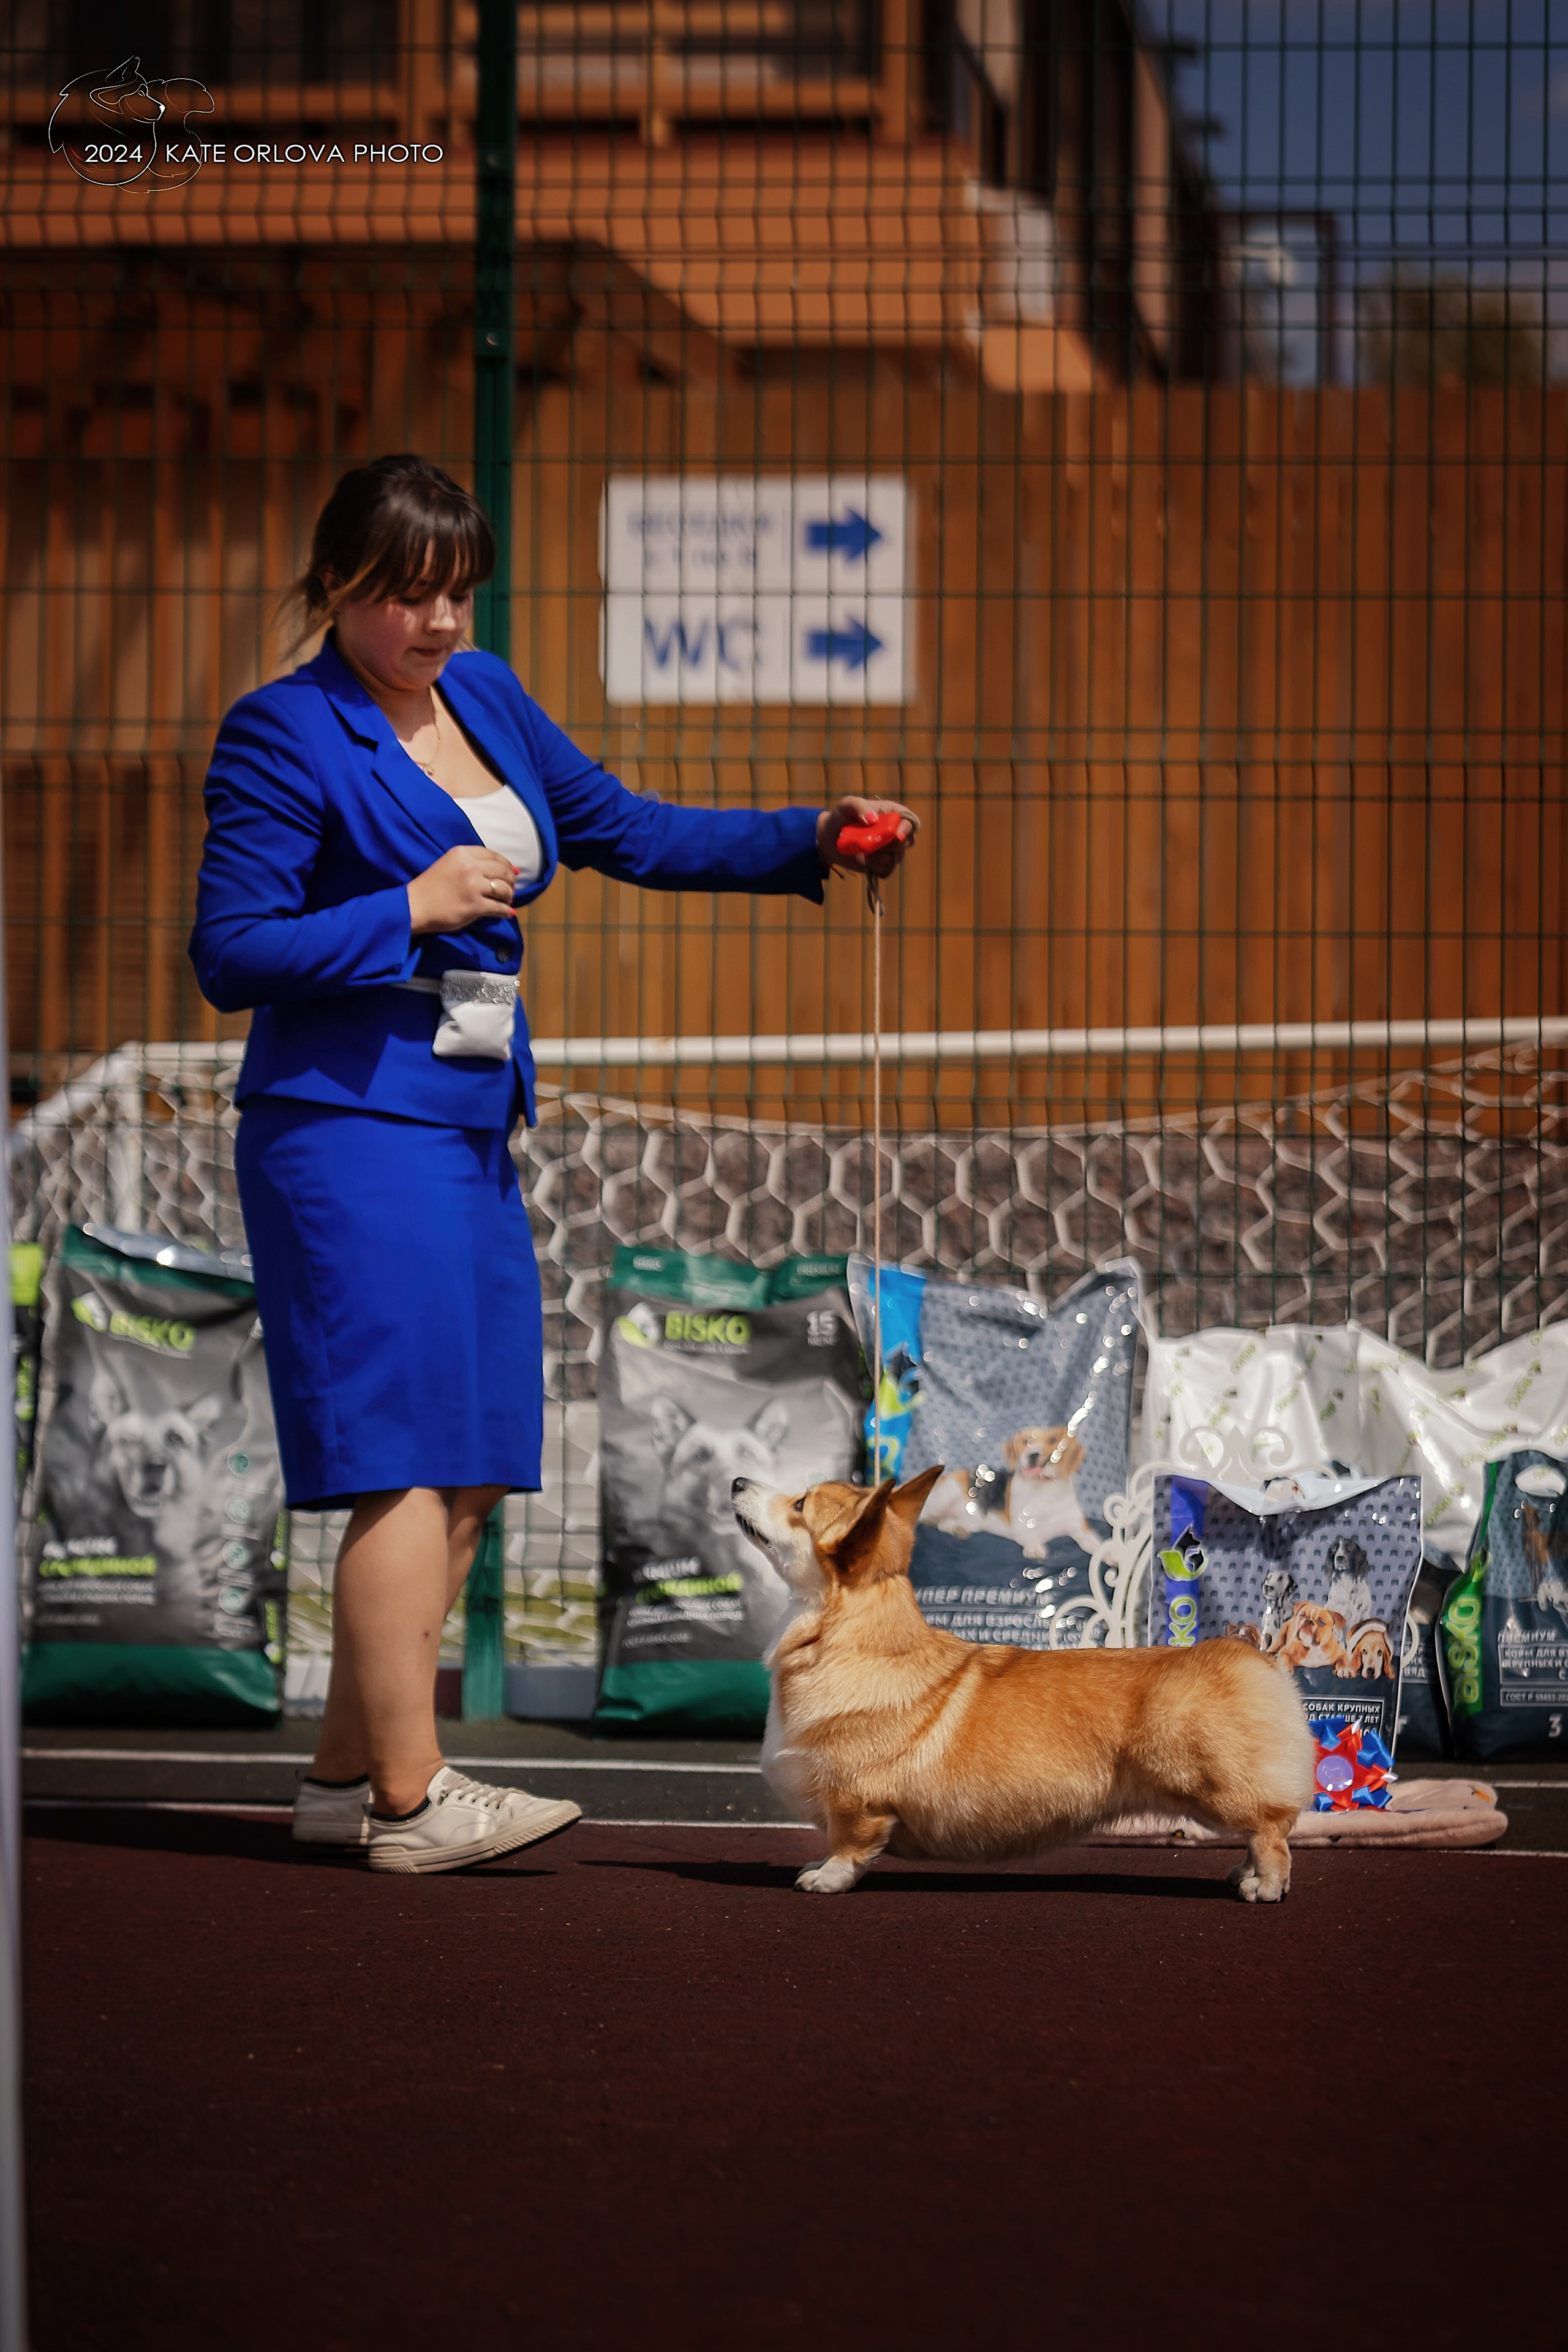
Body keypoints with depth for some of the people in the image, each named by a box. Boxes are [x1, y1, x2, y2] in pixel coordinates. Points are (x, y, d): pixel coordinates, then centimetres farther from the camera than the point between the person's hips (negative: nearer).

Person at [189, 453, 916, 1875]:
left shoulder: (482, 697, 15)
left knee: (469, 1479, 8)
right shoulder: (284, 735, -7)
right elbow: (230, 955, -11)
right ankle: (410, 1801, -9)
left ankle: (346, 1777, 15)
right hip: (350, 1132, -8)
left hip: (470, 1136, 8)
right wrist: (412, 909, -16)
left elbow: (629, 833, 20)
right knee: (404, 1464, -11)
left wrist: (812, 841, 10)